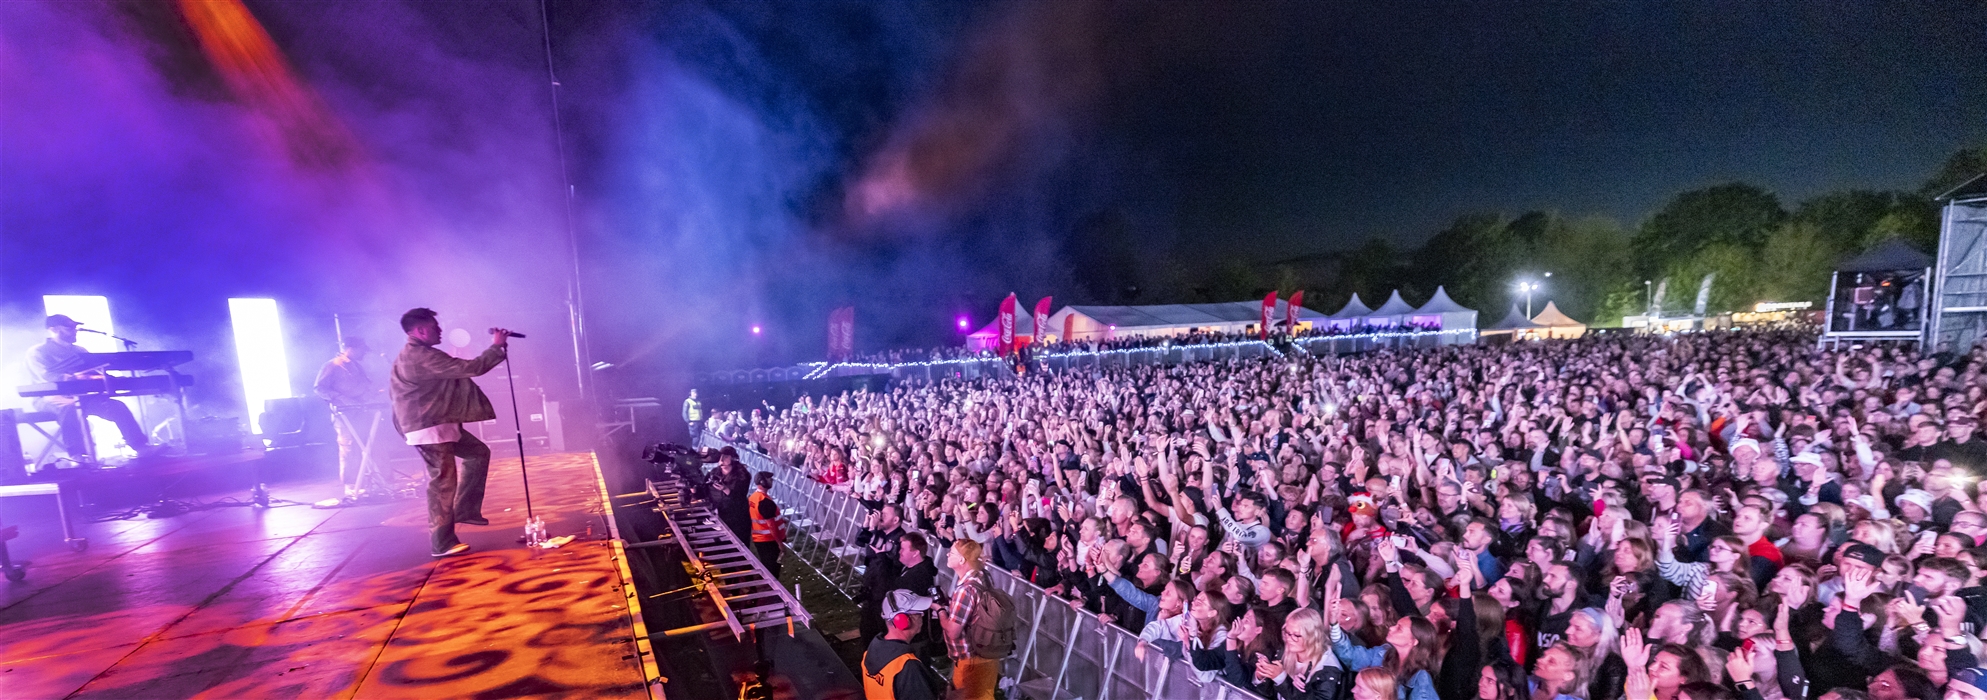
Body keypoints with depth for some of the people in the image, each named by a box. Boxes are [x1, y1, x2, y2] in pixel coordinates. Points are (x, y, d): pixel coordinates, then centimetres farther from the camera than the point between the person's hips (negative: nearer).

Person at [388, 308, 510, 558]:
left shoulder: (412, 354, 14)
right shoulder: (423, 357, -21)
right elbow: (472, 368, -24)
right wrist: (497, 346, -13)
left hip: (439, 423, 11)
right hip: (428, 427, -11)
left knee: (478, 452, 16)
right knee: (443, 481, -6)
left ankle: (465, 510, 17)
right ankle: (442, 544, 1)